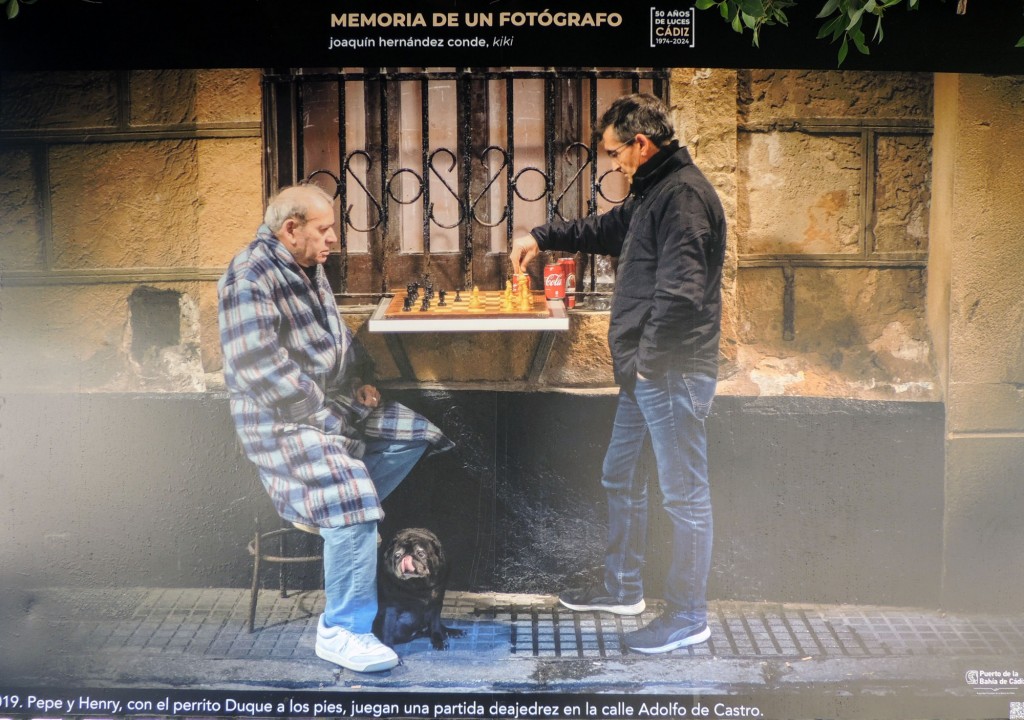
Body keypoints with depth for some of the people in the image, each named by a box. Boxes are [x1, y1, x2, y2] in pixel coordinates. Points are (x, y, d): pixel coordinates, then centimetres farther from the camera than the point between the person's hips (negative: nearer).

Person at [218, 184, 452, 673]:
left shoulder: (308, 268, 11)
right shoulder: (250, 276, -19)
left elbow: (337, 334, 24)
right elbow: (261, 367, -26)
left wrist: (362, 377, 8)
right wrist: (320, 413, -22)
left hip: (331, 400, 10)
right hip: (281, 418, -10)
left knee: (413, 433, 7)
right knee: (349, 494, -26)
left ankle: (340, 516, 11)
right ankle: (341, 631, -17)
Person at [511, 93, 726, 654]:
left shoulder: (684, 194, -17)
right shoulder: (653, 192, 16)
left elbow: (680, 291, -26)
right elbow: (608, 229, 35)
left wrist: (648, 354, -19)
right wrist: (542, 237, 31)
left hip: (673, 372, -11)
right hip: (646, 371, 11)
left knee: (684, 493, 0)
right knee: (620, 477, 21)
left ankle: (688, 617, 12)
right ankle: (622, 587, 36)